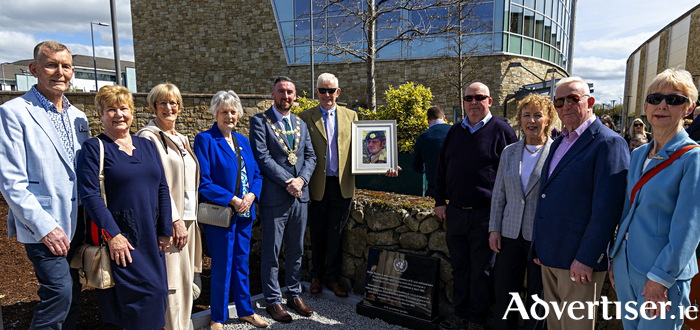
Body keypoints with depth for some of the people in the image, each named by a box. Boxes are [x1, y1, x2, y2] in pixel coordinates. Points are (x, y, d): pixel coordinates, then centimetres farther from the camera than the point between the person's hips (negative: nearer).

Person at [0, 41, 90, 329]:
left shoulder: (78, 117, 11)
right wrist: (44, 226, -17)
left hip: (77, 224, 6)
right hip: (43, 226, -6)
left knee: (73, 292, 13)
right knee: (59, 291, -11)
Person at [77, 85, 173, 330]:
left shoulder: (147, 146, 11)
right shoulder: (94, 148, -3)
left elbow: (162, 189, 9)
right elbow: (89, 195, -12)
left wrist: (165, 231, 4)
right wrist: (112, 234, -18)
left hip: (151, 236, 5)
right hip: (120, 237, -5)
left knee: (157, 291, 11)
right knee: (139, 293, -3)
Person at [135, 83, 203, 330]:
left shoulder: (181, 139, 17)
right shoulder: (148, 136, -7)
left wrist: (191, 218, 15)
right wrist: (175, 220, -16)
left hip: (187, 217, 8)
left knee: (186, 279, 12)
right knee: (172, 282, -4)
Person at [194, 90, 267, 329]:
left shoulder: (242, 141, 12)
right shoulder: (205, 140, -8)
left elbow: (256, 174, 11)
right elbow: (203, 182, -14)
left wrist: (251, 195, -8)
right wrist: (232, 199, -18)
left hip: (245, 212, 6)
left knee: (241, 263, 16)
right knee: (222, 266, 5)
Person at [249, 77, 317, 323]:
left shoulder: (301, 124, 14)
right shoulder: (259, 121, -3)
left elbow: (310, 157, 10)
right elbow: (263, 157, -13)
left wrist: (301, 179, -8)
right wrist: (288, 182, -17)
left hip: (300, 194, 5)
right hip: (274, 196, -5)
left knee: (296, 249, 15)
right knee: (271, 252, 5)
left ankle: (294, 295, 30)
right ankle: (273, 301, 21)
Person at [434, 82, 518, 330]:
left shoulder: (501, 130, -4)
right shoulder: (454, 132, 12)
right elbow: (441, 168, 16)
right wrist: (440, 201, 10)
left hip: (485, 215, -5)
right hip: (455, 212, 5)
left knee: (480, 270, 7)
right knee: (459, 268, 15)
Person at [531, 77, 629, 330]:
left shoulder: (609, 143, -11)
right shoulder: (559, 143, 16)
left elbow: (606, 209, -18)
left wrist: (586, 258, -19)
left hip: (579, 261, -8)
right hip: (550, 257, 8)